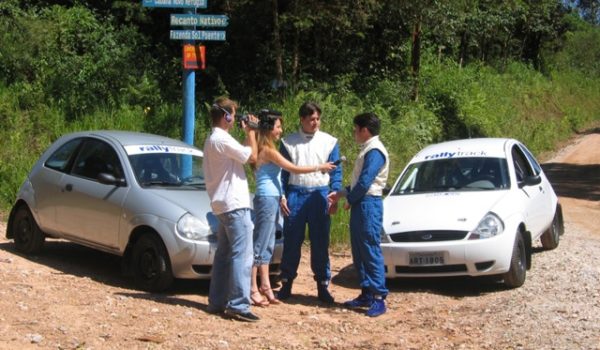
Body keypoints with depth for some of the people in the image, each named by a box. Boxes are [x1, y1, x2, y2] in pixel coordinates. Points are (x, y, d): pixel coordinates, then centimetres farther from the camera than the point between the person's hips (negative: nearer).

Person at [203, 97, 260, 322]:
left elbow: (245, 156, 19)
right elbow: (252, 156, -13)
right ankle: (238, 306, -14)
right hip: (235, 205, -11)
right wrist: (250, 132, -1)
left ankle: (217, 302, 17)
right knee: (242, 255, -11)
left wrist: (248, 134, 13)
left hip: (222, 206, 11)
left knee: (224, 255, 14)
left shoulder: (212, 140, 18)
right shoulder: (222, 139, -15)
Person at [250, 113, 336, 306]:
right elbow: (295, 169, -13)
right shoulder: (268, 150, -14)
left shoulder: (266, 150, 16)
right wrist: (320, 167, -4)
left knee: (268, 246, 11)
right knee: (260, 245, -7)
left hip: (271, 200, 10)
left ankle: (265, 286, 15)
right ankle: (253, 290, -5)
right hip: (267, 199, -10)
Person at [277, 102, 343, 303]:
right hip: (295, 194, 0)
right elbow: (282, 171, 7)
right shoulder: (289, 142, 6)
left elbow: (336, 172, 5)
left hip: (320, 195, 0)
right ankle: (286, 283, 12)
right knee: (292, 241, 3)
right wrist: (282, 196, -2)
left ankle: (323, 285, 10)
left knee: (320, 243, 2)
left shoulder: (329, 142, 6)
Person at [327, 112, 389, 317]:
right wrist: (341, 194, 19)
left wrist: (350, 200, -7)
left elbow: (365, 182, -20)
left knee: (371, 251, -10)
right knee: (359, 252, 12)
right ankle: (367, 294, 18)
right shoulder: (367, 150, 17)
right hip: (360, 204, 10)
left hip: (368, 204, -10)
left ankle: (378, 298, -9)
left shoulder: (375, 151, -15)